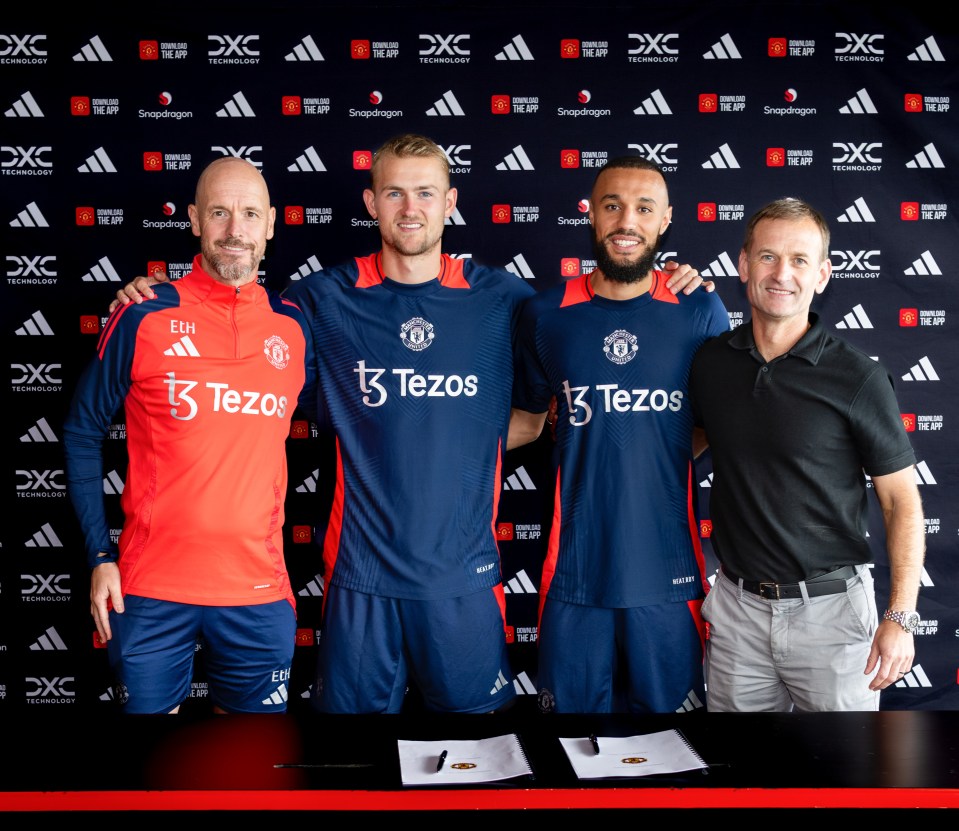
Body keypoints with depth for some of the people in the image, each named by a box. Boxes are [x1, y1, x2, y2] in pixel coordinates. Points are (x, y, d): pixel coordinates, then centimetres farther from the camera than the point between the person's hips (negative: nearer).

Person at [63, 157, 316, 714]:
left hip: (259, 589, 2)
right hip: (150, 589, -1)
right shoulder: (145, 317, -5)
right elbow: (84, 432, 2)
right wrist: (100, 555, -2)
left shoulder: (295, 326, 2)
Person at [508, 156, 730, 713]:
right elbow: (528, 420, 14)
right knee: (574, 707, 13)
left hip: (668, 570, 0)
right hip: (576, 567, 1)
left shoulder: (701, 312, -1)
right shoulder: (547, 314, 2)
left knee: (667, 704, 13)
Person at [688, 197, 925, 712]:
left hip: (831, 606, -3)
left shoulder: (858, 379, -10)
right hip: (737, 606, 3)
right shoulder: (709, 362, 0)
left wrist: (901, 617, -13)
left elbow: (902, 501, -6)